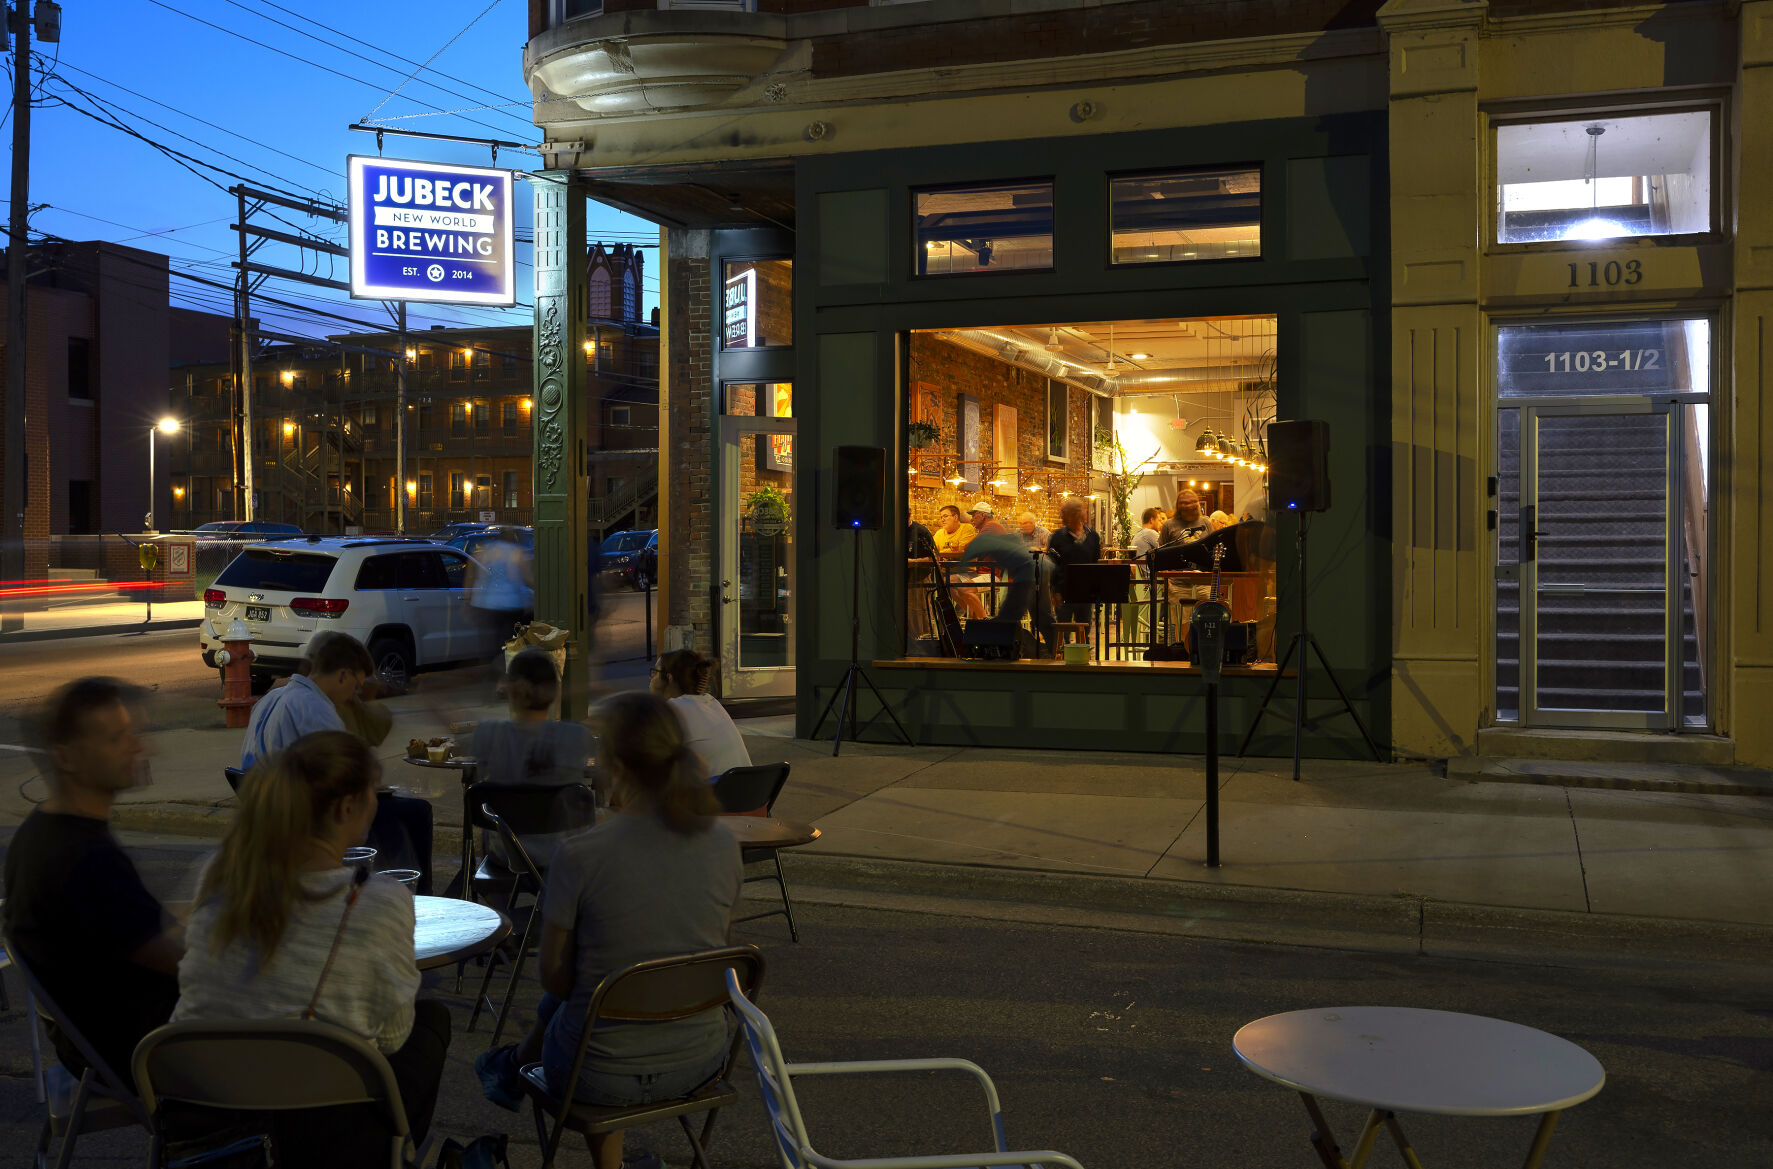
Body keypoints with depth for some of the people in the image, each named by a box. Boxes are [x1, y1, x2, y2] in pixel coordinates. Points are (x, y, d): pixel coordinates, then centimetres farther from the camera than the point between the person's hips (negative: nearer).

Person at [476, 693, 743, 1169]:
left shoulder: (579, 856, -22)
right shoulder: (723, 845, -9)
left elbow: (554, 976, -8)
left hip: (602, 1079, -3)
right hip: (699, 1064, 3)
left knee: (559, 1003, 29)